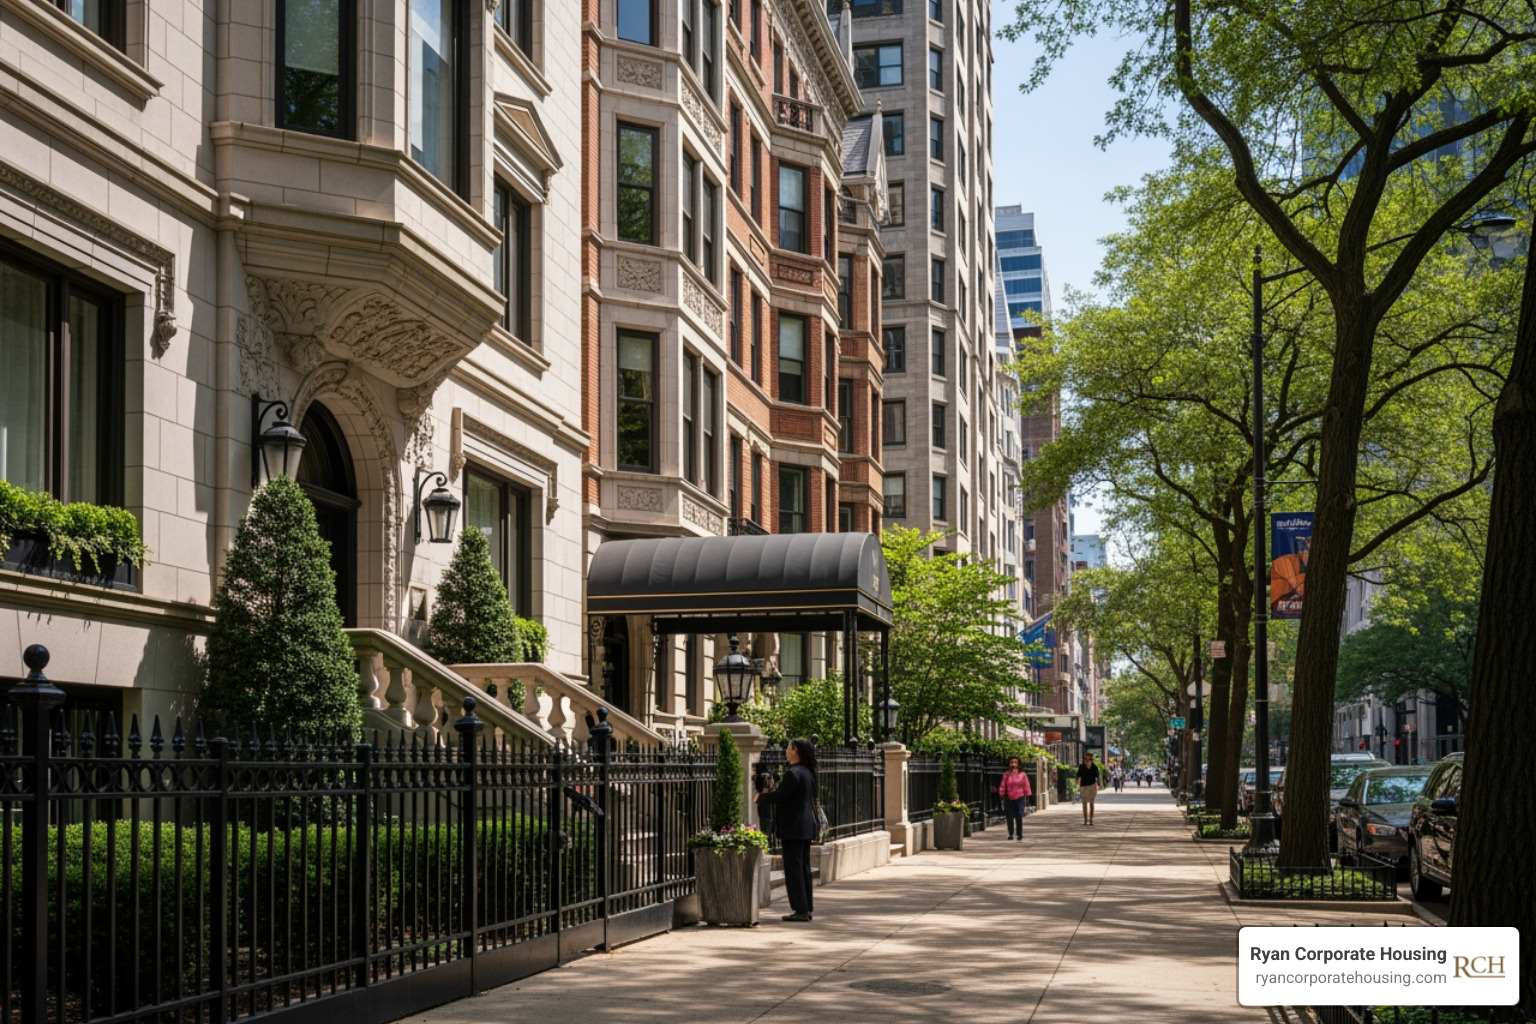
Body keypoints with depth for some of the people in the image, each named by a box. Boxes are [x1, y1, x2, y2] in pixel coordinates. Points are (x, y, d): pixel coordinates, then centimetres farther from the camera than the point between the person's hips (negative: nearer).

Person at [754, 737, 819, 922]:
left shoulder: (793, 774, -17)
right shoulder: (809, 773, 11)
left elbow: (779, 797, -18)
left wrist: (760, 797, 1)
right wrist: (772, 792, 20)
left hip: (793, 828, -9)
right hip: (807, 825, 9)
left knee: (793, 868, -4)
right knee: (804, 867, 13)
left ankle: (800, 910, -4)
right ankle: (806, 908, 16)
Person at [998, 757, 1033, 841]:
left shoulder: (1022, 774, 2)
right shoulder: (1006, 774, 3)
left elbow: (1026, 786, 5)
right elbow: (1003, 786, 6)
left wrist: (1027, 796, 3)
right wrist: (1002, 795, 2)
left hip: (1019, 798, -1)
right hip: (1009, 798, 1)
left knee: (1019, 816, -3)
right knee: (1009, 817, 2)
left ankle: (1019, 834, 6)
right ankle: (1011, 834, 13)